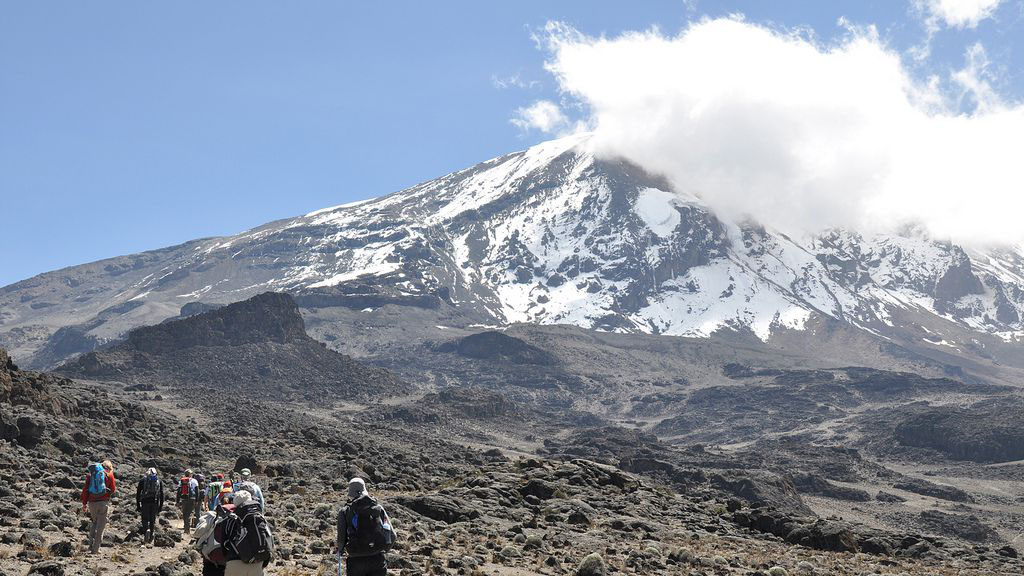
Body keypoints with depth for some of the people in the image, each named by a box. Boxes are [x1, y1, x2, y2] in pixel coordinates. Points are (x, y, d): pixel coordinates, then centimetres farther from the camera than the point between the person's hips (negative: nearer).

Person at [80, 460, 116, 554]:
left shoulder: (90, 474, 11)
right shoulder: (109, 474, 3)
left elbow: (85, 489, 6)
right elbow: (113, 489, 8)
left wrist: (84, 504, 8)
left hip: (92, 502, 3)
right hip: (103, 502, -3)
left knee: (95, 522, 22)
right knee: (100, 526, 2)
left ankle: (91, 544, 9)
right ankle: (95, 549, -1)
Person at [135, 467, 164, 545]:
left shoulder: (143, 480, 6)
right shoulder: (159, 481, 10)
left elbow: (138, 493, 3)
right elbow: (162, 494, 7)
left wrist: (138, 505, 7)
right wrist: (160, 506, 11)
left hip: (145, 501, -2)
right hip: (155, 502, 2)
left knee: (145, 519, 3)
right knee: (152, 520, 11)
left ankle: (146, 530, -27)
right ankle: (150, 539, 12)